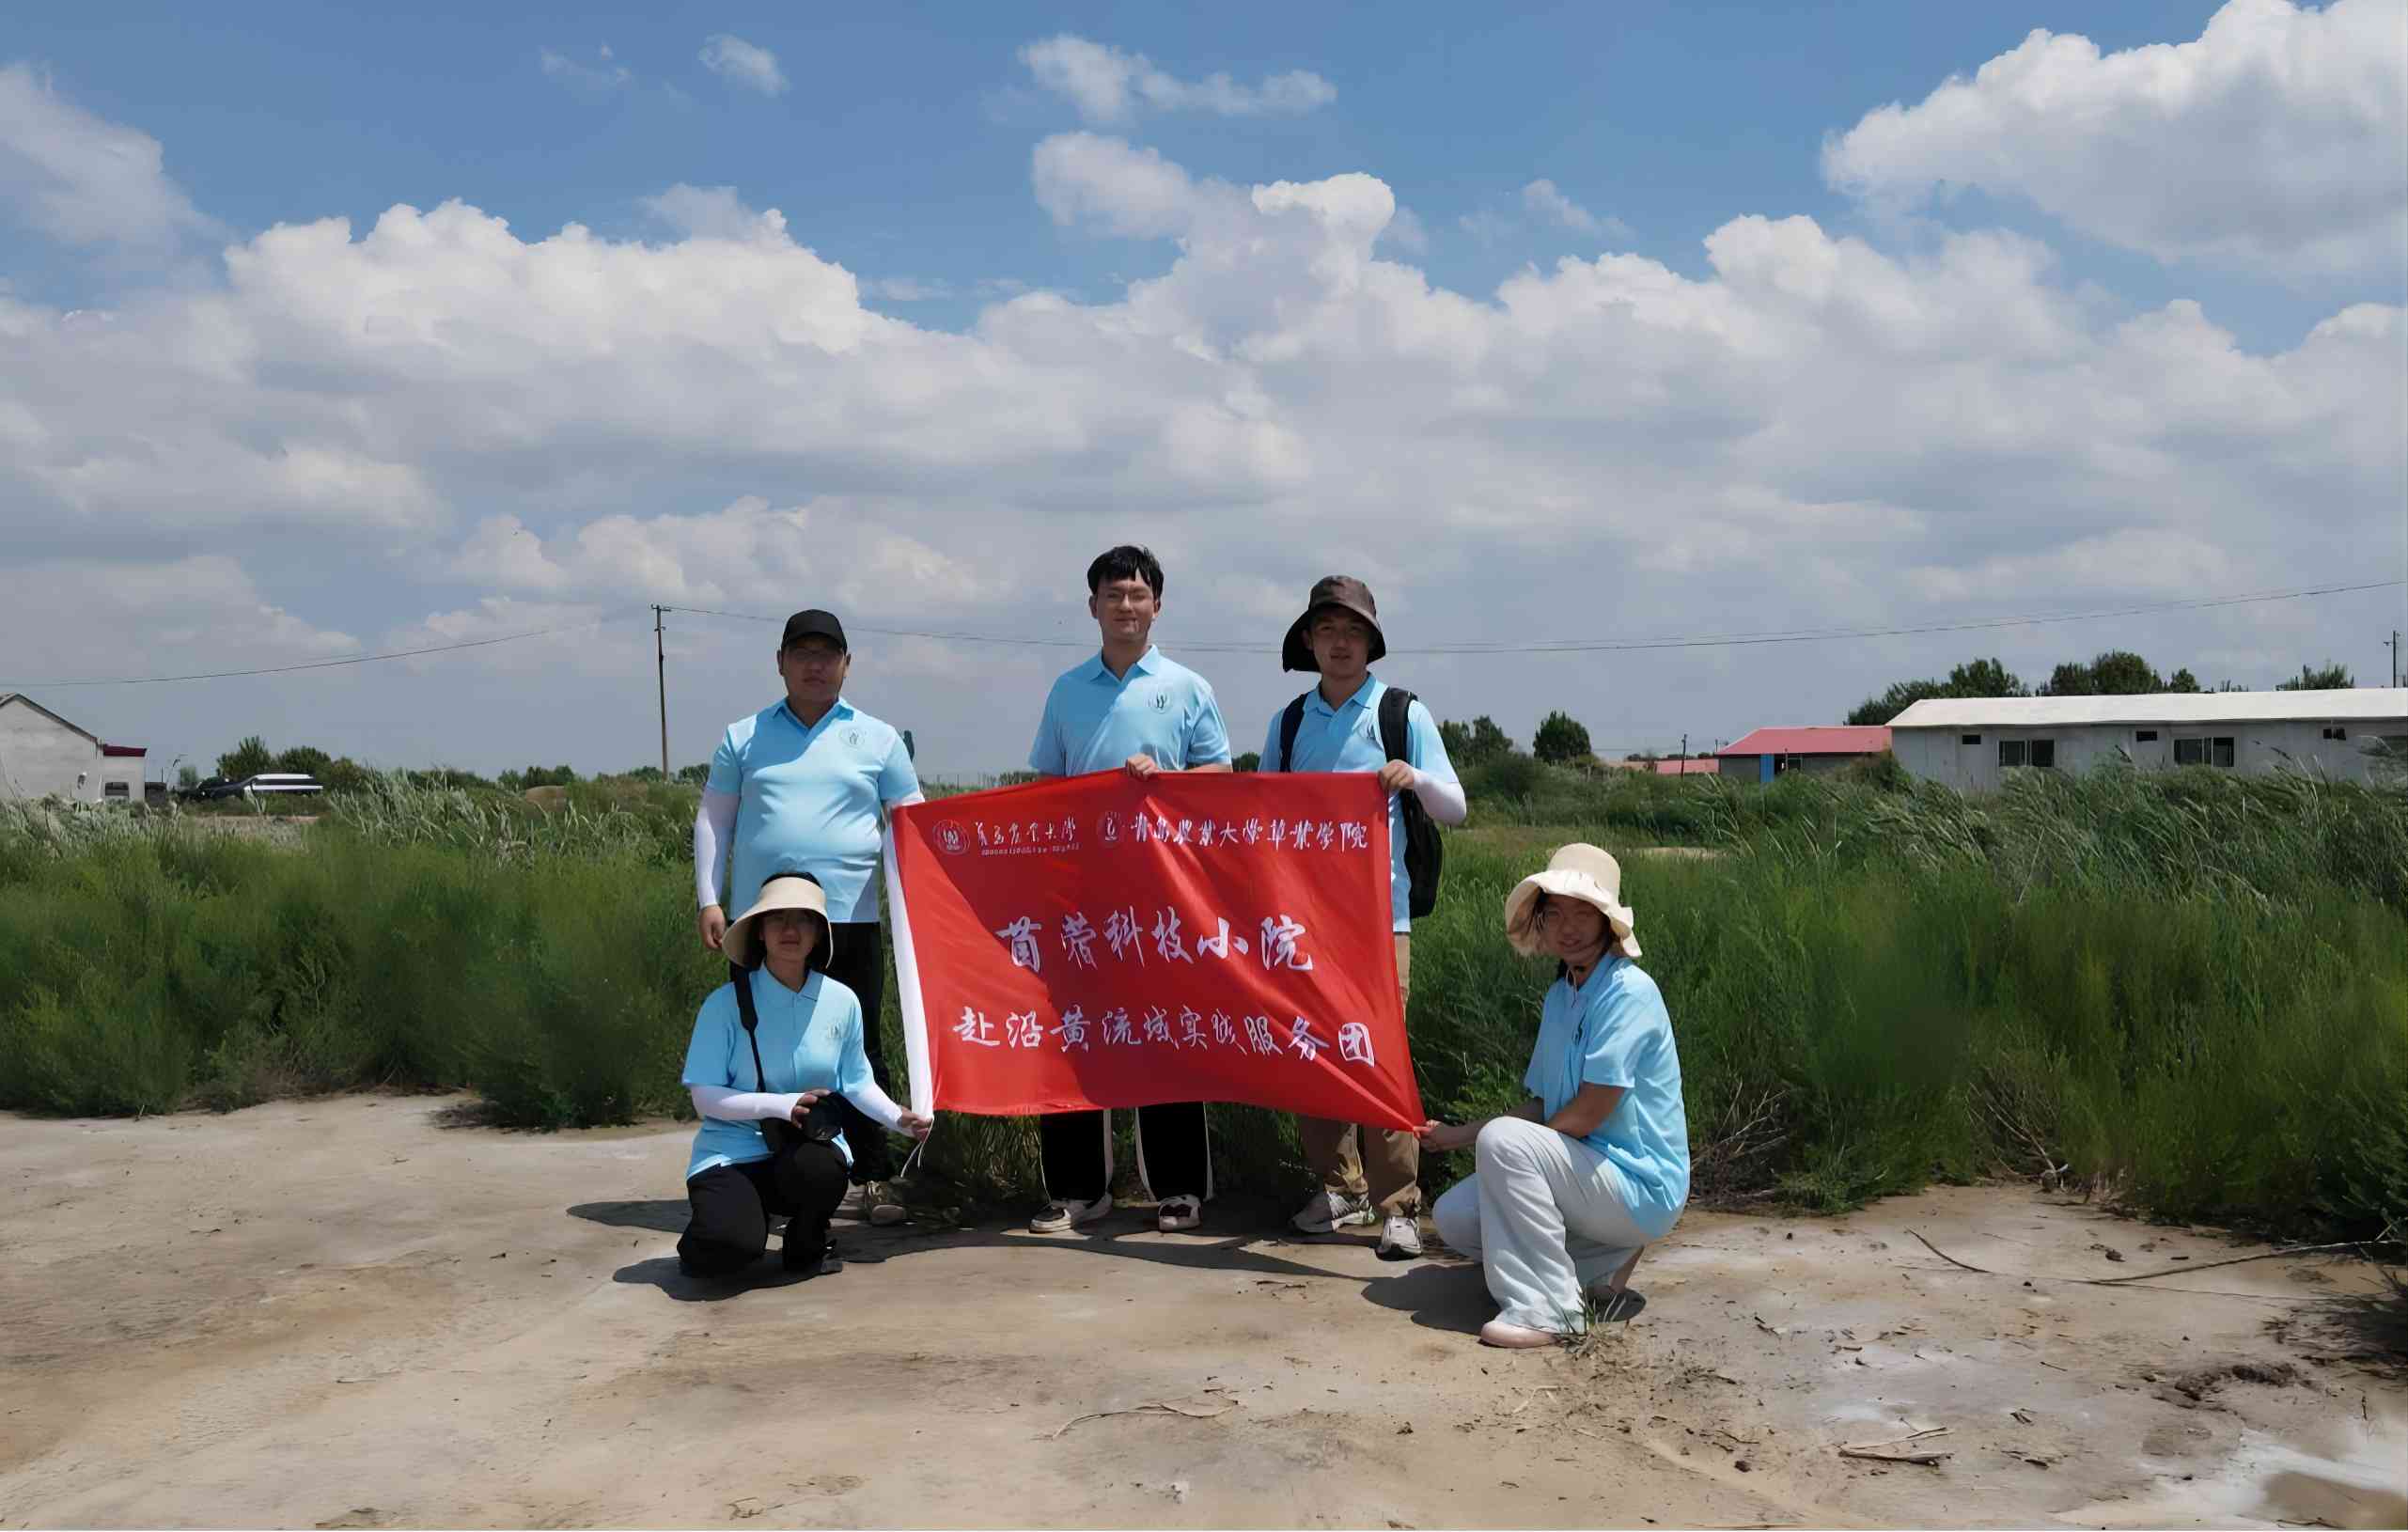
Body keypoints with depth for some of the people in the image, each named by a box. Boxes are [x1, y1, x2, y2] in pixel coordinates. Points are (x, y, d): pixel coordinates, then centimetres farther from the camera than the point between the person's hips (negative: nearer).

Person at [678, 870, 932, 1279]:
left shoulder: (842, 1001, 0)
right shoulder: (726, 1004, -9)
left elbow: (856, 1083, 10)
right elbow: (705, 1098, -9)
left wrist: (897, 1117, -8)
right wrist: (781, 1105, -21)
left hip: (811, 1146, 3)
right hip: (733, 1152, -2)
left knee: (818, 1166, -35)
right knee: (729, 1247, -30)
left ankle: (807, 1247, 0)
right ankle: (711, 1229, 10)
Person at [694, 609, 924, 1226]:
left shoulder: (877, 739, 10)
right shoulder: (743, 737, 12)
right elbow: (713, 821, 12)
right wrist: (708, 899, 3)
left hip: (850, 919, -1)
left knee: (858, 1049, 2)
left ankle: (873, 1177, 9)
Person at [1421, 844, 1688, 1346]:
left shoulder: (1628, 992, -18)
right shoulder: (1561, 995, 11)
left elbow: (1588, 1113, -21)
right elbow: (1541, 1106, 16)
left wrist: (1483, 1136, -9)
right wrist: (1459, 1135, 10)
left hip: (1641, 1185, -9)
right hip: (1590, 1170, 9)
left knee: (1504, 1140, -28)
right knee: (1454, 1216, -1)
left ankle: (1545, 1310, -19)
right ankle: (1608, 1262, 6)